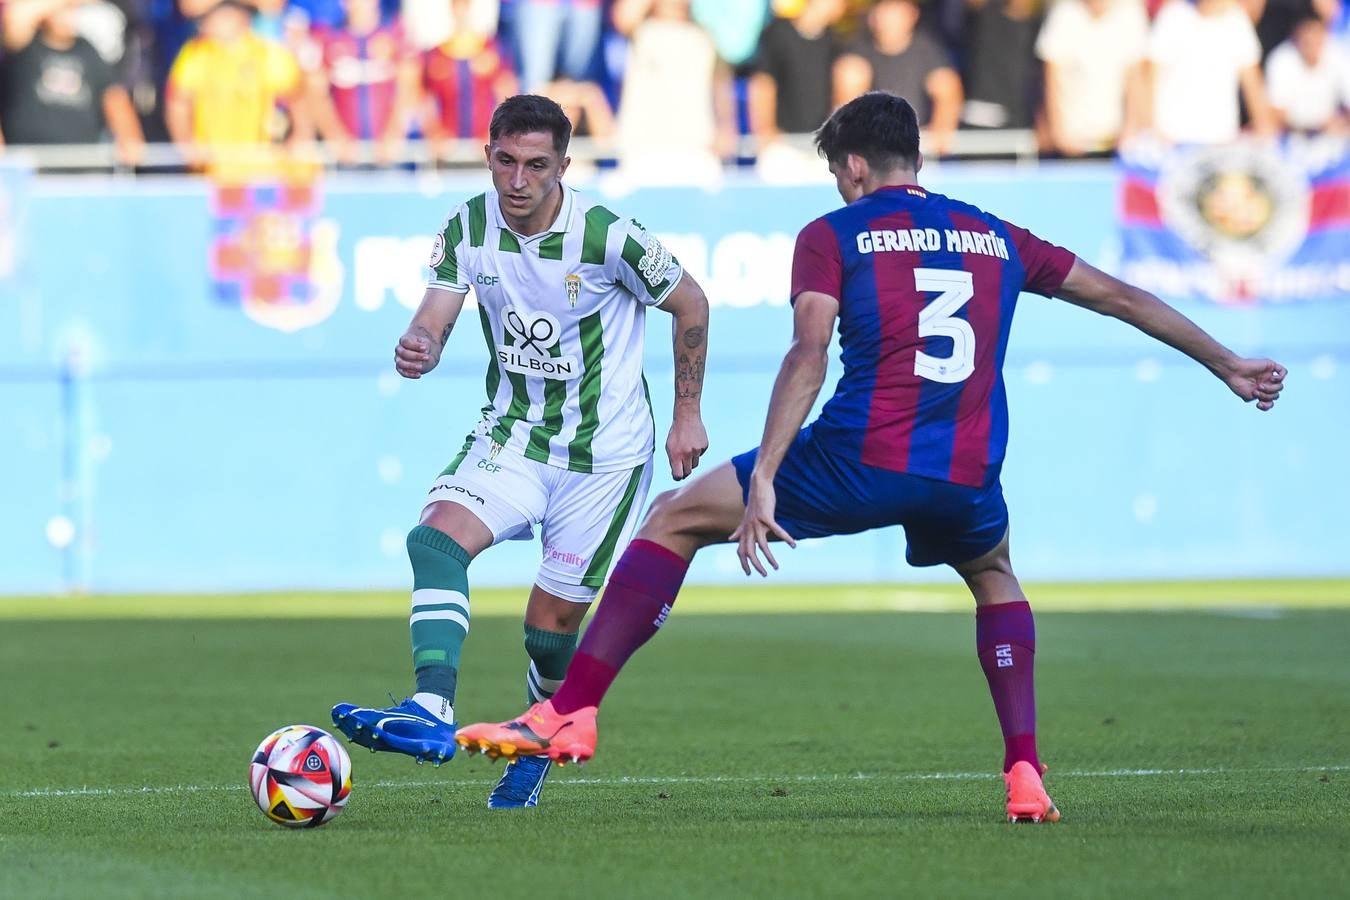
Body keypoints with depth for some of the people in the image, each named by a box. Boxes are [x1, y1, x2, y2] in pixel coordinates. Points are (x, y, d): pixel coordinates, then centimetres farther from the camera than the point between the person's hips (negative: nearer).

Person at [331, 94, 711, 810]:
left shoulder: (605, 235, -19)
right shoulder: (468, 229, -7)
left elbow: (691, 305, -4)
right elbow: (432, 325, -10)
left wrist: (687, 415, 0)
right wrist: (415, 349, -35)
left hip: (604, 449, -3)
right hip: (511, 435, 4)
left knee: (551, 624, 1)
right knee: (436, 538, -24)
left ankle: (537, 752, 30)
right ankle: (431, 713, -36)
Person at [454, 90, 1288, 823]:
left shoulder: (834, 235, 7)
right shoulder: (997, 237, 20)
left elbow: (809, 355, -8)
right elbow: (1123, 297, 26)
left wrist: (762, 480, -14)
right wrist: (1228, 365, 38)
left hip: (858, 460, -4)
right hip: (967, 482, 4)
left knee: (672, 520, 12)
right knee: (995, 578, 37)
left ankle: (572, 711, 1)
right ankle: (1025, 771, 21)